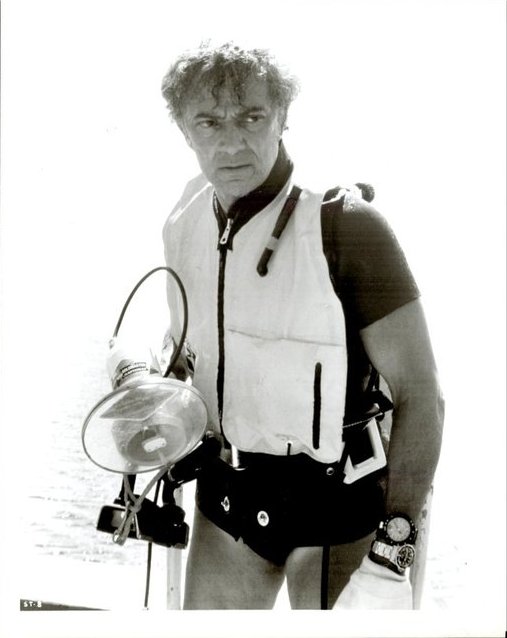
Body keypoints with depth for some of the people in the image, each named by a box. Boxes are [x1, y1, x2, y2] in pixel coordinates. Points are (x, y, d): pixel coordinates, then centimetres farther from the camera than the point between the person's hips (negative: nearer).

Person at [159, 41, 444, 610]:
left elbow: (419, 396, -18)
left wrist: (391, 557, -22)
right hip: (226, 490, 5)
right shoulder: (183, 226, 1)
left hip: (335, 494, -5)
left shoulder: (346, 225, -17)